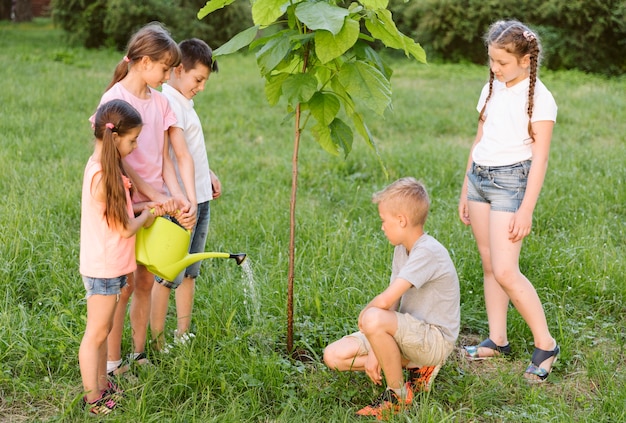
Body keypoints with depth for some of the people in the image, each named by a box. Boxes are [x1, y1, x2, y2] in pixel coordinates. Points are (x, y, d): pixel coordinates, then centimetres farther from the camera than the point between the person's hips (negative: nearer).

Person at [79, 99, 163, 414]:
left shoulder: (102, 167, 5)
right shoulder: (102, 176, -25)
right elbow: (124, 228, -20)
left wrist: (141, 207, 3)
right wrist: (146, 216, -3)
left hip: (107, 266, 9)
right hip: (103, 268, -9)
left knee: (102, 330, 20)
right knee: (96, 334, 4)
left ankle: (102, 385, 33)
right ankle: (93, 399, 16)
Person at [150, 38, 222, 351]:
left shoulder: (183, 100, 15)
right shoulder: (168, 102, -16)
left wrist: (208, 174, 26)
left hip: (200, 197, 10)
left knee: (190, 271, 16)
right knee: (170, 274, -3)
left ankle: (183, 335, 26)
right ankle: (156, 342, 7)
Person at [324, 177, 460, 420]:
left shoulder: (428, 252, -24)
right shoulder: (401, 249, 6)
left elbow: (386, 301, -31)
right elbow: (392, 303, 1)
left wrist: (364, 315, -10)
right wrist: (374, 351, -7)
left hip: (435, 339, -9)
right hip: (408, 332, 9)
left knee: (373, 318, -36)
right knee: (334, 356, -1)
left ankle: (398, 394, -13)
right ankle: (414, 365, 8)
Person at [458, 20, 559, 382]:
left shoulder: (539, 98, -10)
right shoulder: (491, 90, 11)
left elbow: (540, 159, -12)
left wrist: (526, 210, -16)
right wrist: (465, 191, 17)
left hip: (510, 180, -7)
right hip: (478, 177, 7)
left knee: (505, 271, -12)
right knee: (489, 266, 8)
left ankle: (546, 345, 1)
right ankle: (498, 341, 17)